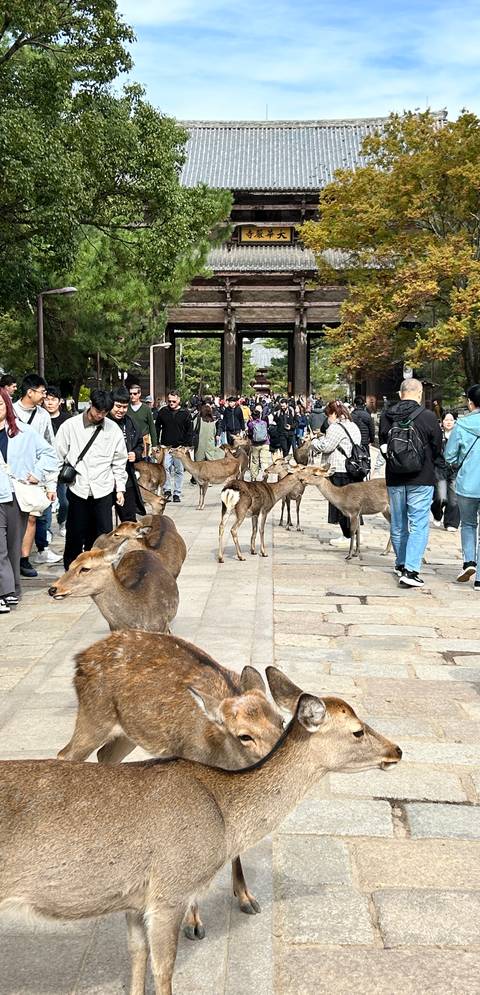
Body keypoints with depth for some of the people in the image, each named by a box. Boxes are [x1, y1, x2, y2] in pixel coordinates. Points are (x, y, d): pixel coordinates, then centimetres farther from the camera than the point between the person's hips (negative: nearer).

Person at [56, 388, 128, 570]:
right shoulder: (70, 426, -3)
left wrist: (120, 488, 8)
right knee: (75, 534, 8)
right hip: (77, 489, -1)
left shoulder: (113, 429, 3)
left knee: (103, 534, 1)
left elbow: (119, 462, 10)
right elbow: (58, 456, 2)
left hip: (103, 490, 1)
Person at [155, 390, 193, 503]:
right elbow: (157, 428, 10)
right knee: (166, 468, -10)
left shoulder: (185, 413, 1)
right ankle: (167, 490, 2)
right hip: (166, 446, 1)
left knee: (179, 470, 4)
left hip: (180, 447, -1)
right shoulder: (162, 412, 5)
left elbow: (190, 430, 2)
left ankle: (177, 493, 10)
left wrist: (187, 445, -5)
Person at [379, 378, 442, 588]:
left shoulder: (386, 417, -3)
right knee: (419, 525, -1)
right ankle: (410, 570, -11)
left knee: (398, 524, 16)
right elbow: (438, 449, -2)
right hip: (421, 479, -4)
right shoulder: (428, 417, -12)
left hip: (394, 478, 4)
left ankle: (401, 564, 30)